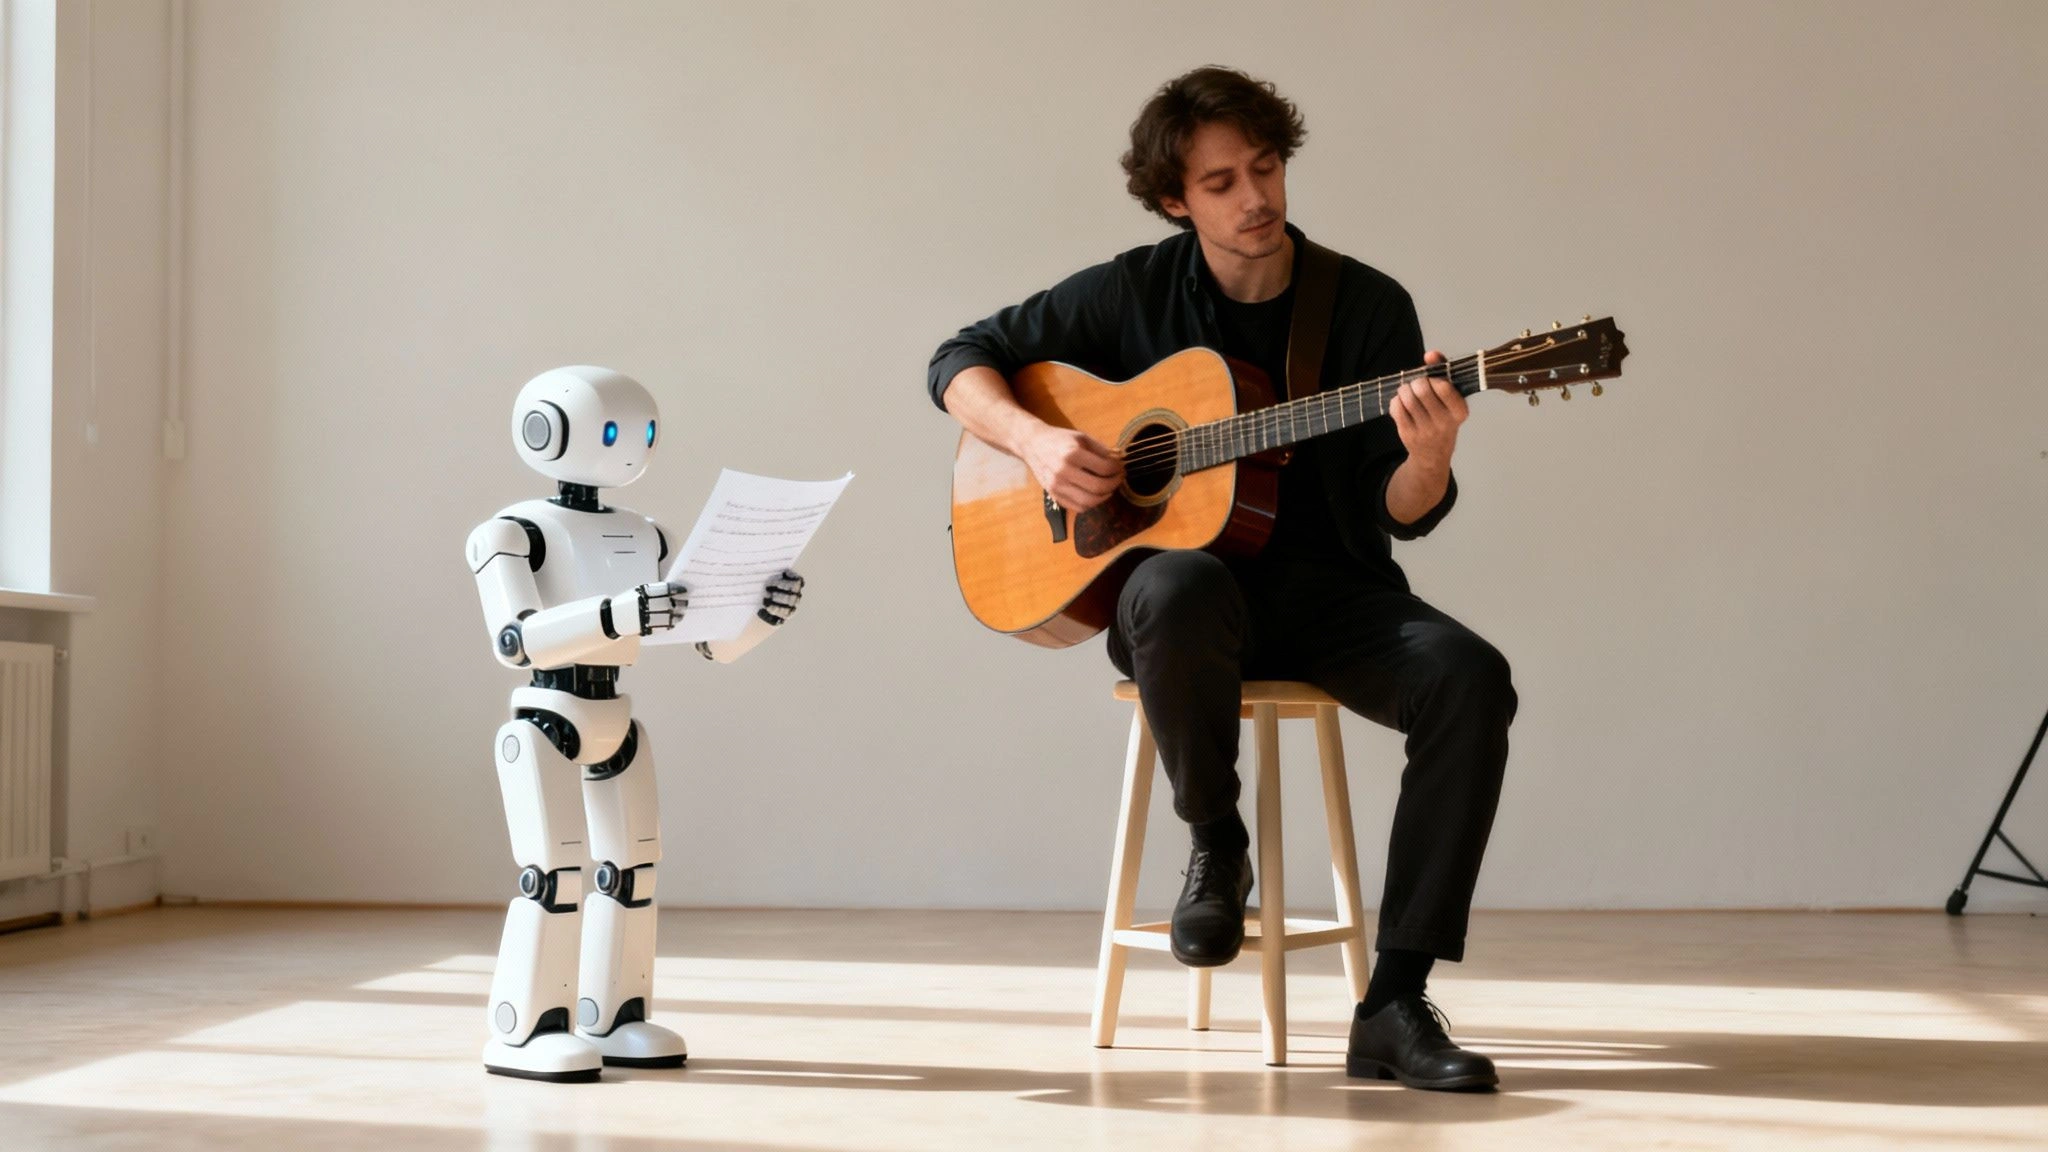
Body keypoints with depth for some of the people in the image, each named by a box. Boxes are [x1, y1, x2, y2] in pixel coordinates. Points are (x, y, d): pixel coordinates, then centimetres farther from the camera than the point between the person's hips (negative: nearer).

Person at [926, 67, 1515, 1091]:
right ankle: (1214, 841, -10)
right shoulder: (1136, 294, 4)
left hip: (1328, 594, 1)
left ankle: (1394, 1006, -26)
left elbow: (1397, 517, 0)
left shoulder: (1370, 306, 2)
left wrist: (1427, 460, -24)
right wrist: (1034, 440, -10)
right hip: (1189, 583, -1)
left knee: (1470, 678, -30)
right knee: (1179, 590, -40)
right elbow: (960, 361, 10)